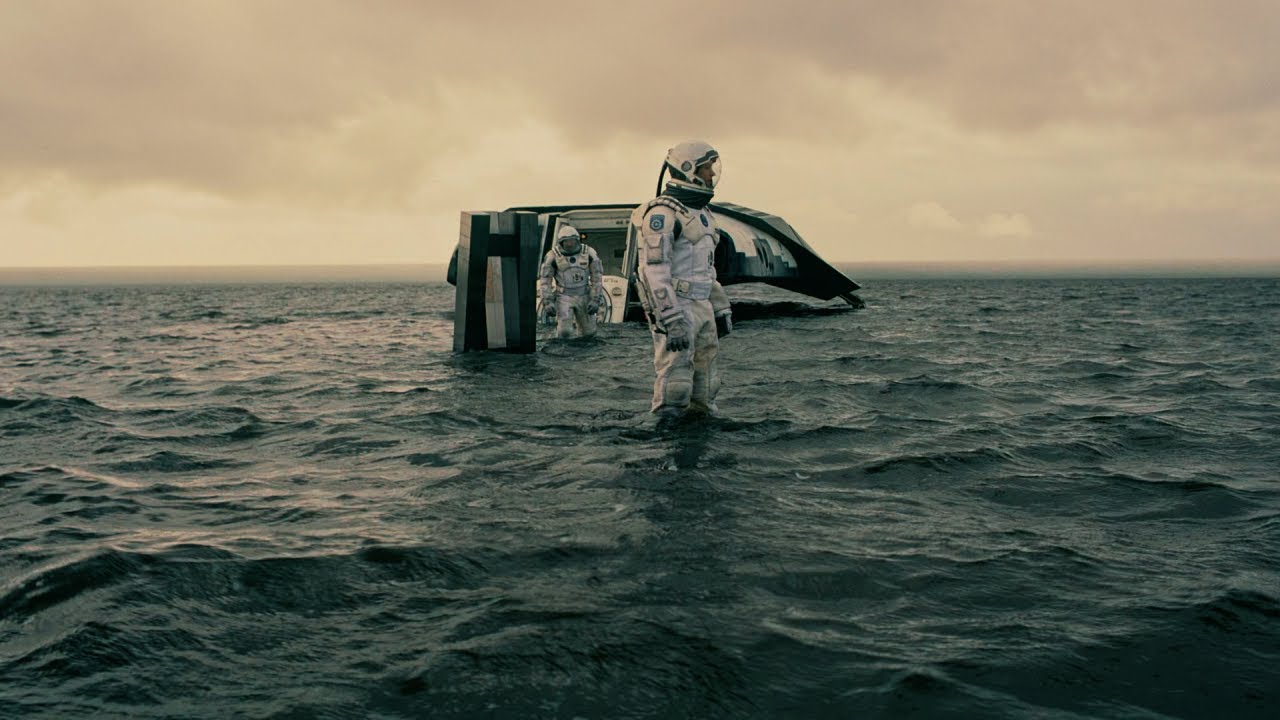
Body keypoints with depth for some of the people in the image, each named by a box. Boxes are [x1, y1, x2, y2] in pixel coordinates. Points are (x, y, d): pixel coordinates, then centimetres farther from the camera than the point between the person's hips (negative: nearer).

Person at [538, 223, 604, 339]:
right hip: (563, 297, -2)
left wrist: (595, 300, -11)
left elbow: (597, 277, -6)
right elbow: (545, 280, -9)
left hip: (583, 297, 2)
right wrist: (547, 302, -17)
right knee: (564, 331, -18)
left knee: (588, 331, 10)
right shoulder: (553, 256, -17)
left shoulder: (589, 253, -14)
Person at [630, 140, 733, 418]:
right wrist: (672, 321, -26)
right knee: (674, 381, -9)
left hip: (701, 308, 9)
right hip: (673, 308, -9)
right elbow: (655, 270, -20)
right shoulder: (662, 213, -13)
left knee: (704, 380, 13)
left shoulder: (700, 214, 17)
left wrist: (721, 309, 20)